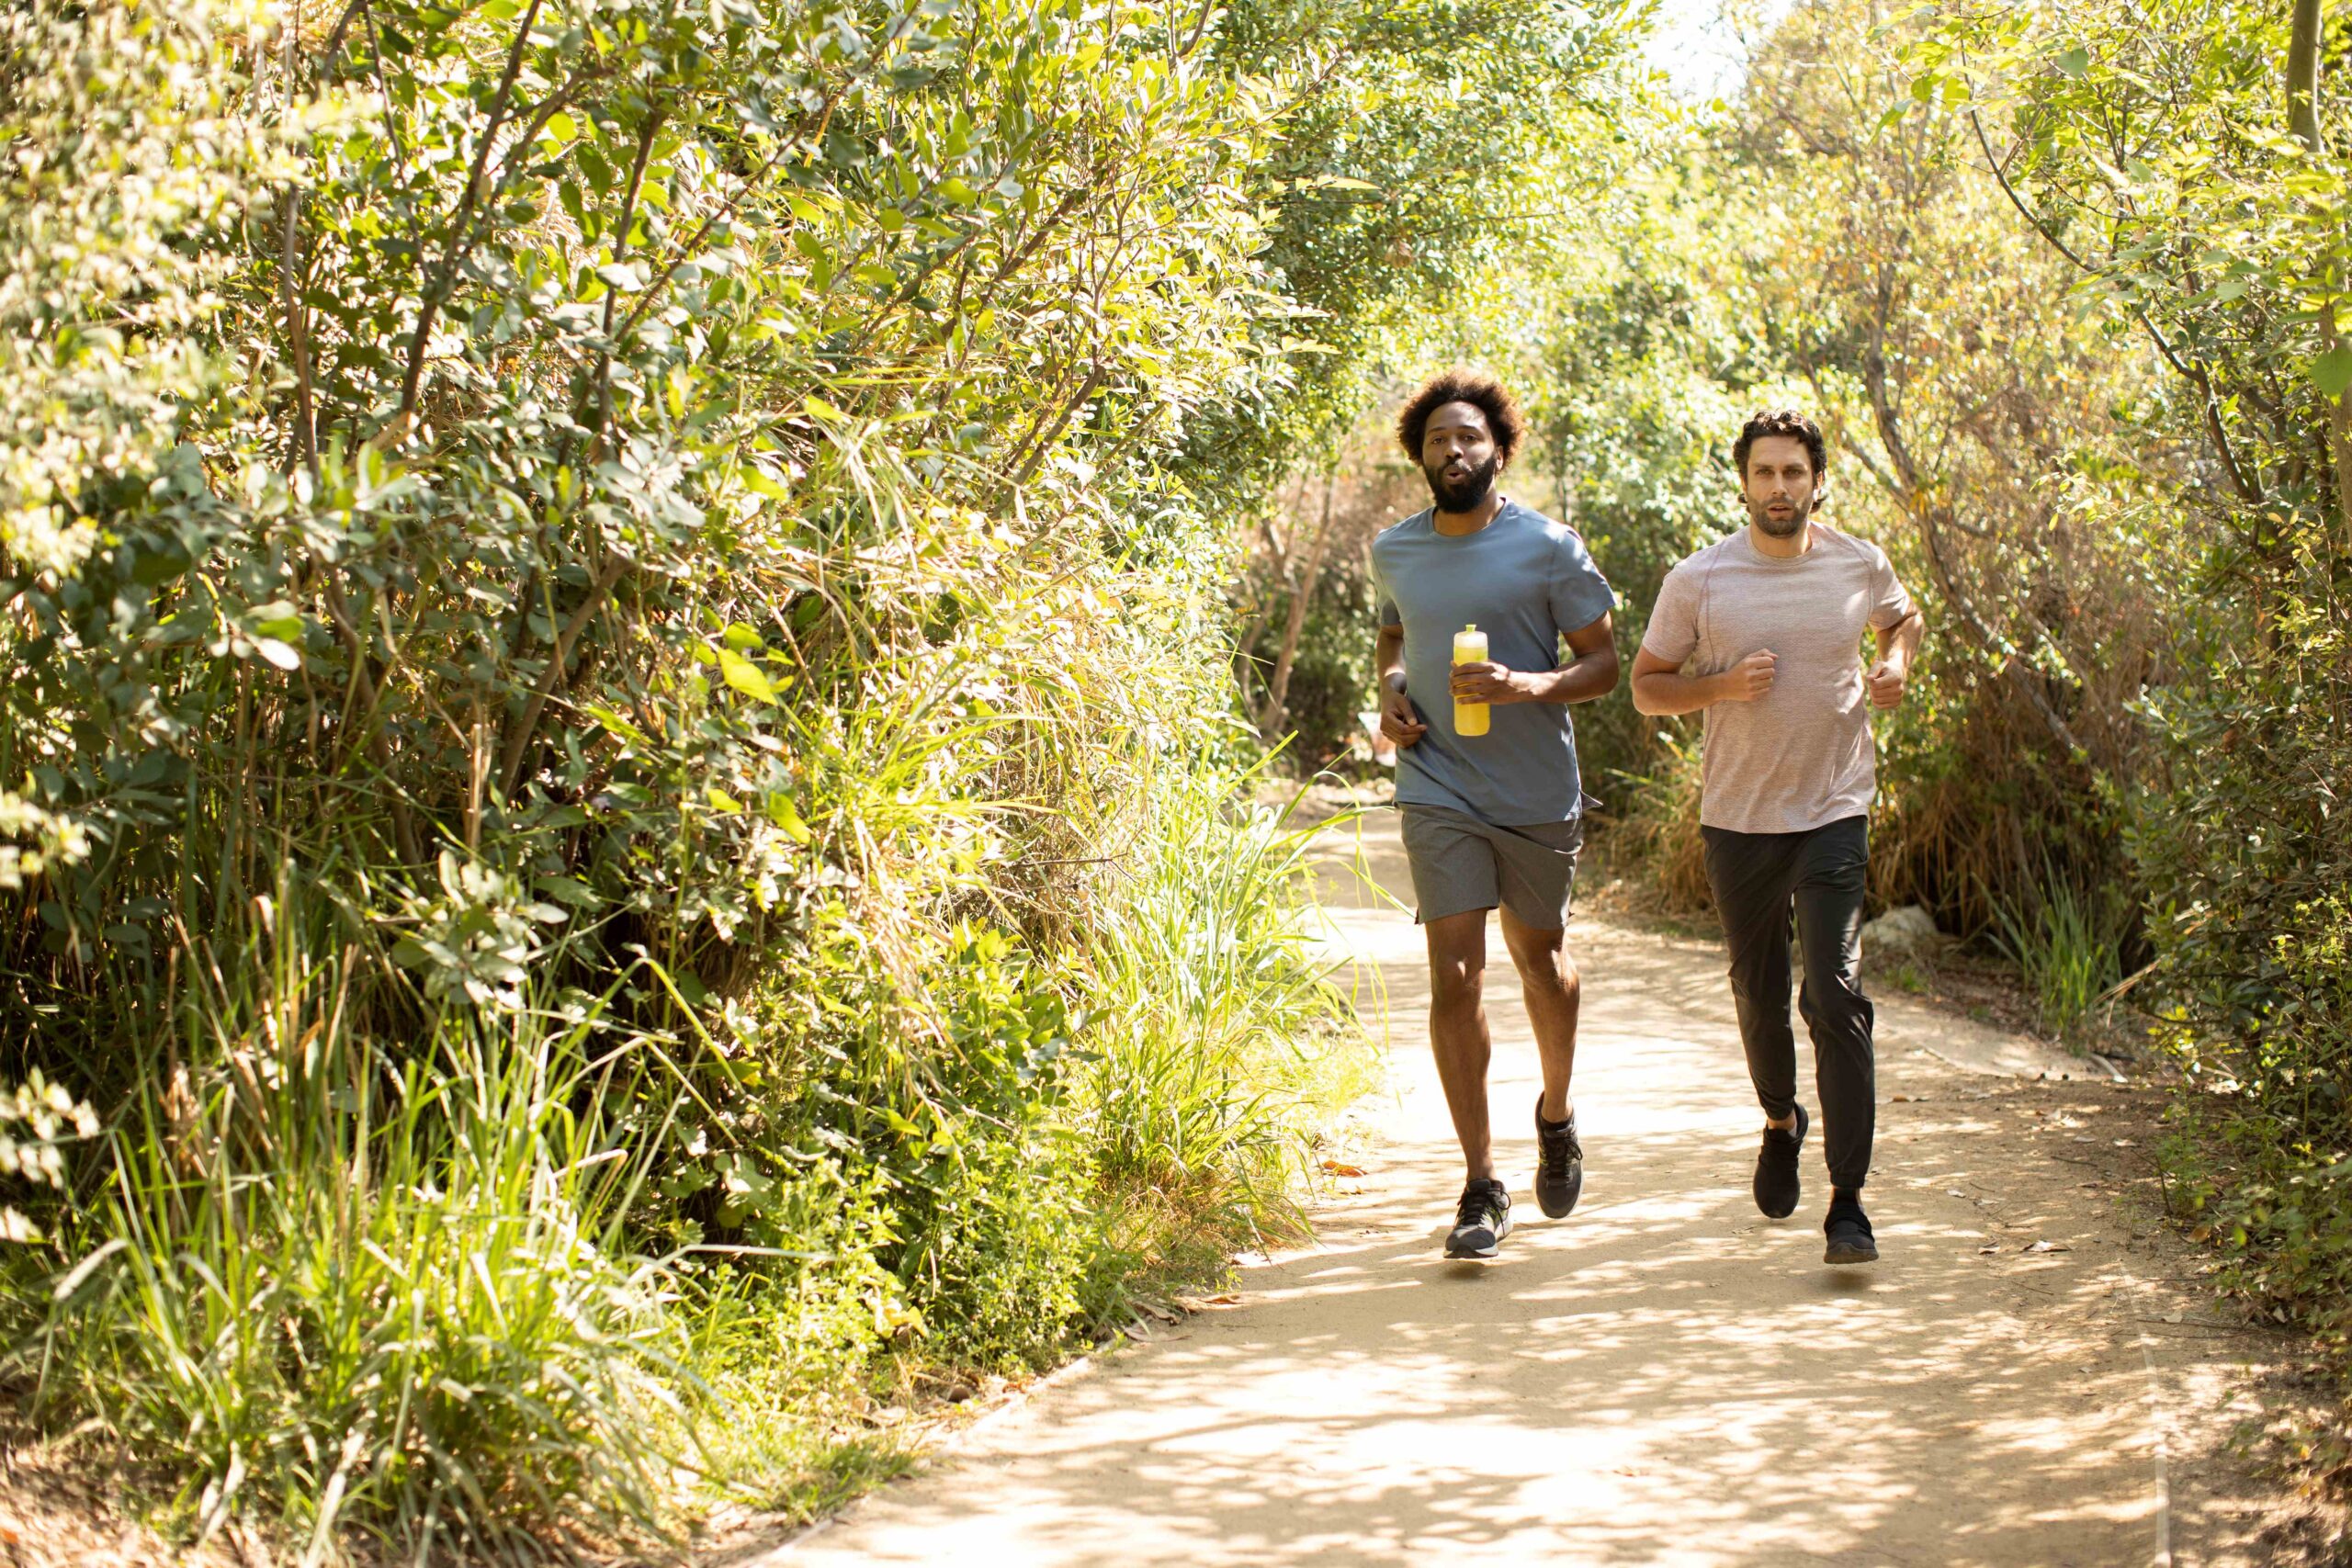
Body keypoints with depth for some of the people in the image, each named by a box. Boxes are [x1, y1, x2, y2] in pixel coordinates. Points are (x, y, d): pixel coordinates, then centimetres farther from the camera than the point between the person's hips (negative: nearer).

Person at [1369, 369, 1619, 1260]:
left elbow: (1603, 664, -3)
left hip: (1539, 794, -1)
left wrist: (1530, 686, -21)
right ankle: (1482, 1186, -3)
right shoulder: (1394, 552, 6)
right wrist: (1390, 688, 3)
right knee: (1455, 977, -8)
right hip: (1439, 793, 1)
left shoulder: (1549, 548, -5)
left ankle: (1557, 1114, 43)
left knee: (1540, 961, 15)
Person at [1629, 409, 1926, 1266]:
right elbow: (1646, 683, 2)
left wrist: (1895, 665, 1)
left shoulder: (1860, 565, 1)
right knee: (1758, 995, 15)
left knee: (1834, 995, -13)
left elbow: (1904, 618, 23)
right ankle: (1781, 1121, 46)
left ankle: (1848, 1201, -12)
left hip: (1835, 811, -1)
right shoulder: (1698, 580, -5)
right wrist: (1723, 687, -16)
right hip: (1739, 817, 1)